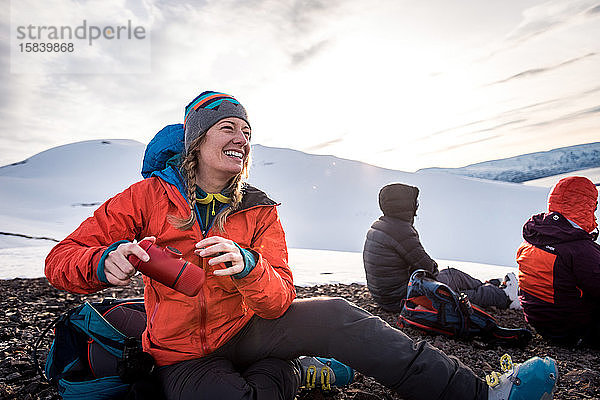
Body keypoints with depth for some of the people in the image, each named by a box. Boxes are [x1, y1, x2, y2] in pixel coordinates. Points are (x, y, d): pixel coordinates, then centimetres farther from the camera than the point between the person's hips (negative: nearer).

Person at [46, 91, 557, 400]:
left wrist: (246, 266, -34)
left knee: (336, 315, -24)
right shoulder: (150, 196, -9)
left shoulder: (260, 213, -3)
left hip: (246, 330, 2)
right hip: (187, 357, -1)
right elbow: (61, 260, -8)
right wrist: (106, 262, -32)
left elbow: (279, 300, -12)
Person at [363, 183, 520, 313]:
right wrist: (434, 270, 8)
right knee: (455, 278, 4)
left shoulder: (377, 226, 7)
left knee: (451, 274, 17)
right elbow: (427, 266, -15)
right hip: (399, 299, -9)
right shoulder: (401, 230, -24)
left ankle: (493, 286, 33)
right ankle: (505, 297, 23)